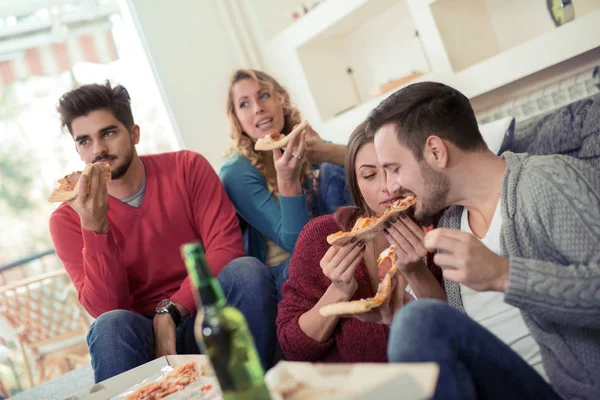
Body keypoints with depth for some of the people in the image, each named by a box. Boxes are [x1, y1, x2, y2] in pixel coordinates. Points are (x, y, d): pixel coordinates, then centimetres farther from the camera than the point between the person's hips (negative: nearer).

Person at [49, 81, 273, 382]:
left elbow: (226, 247, -11)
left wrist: (170, 311, -20)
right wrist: (94, 227, -24)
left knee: (246, 269, -28)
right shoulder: (67, 219, -3)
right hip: (142, 332, -1)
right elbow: (106, 309, -12)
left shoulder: (186, 168, -3)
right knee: (112, 325, -35)